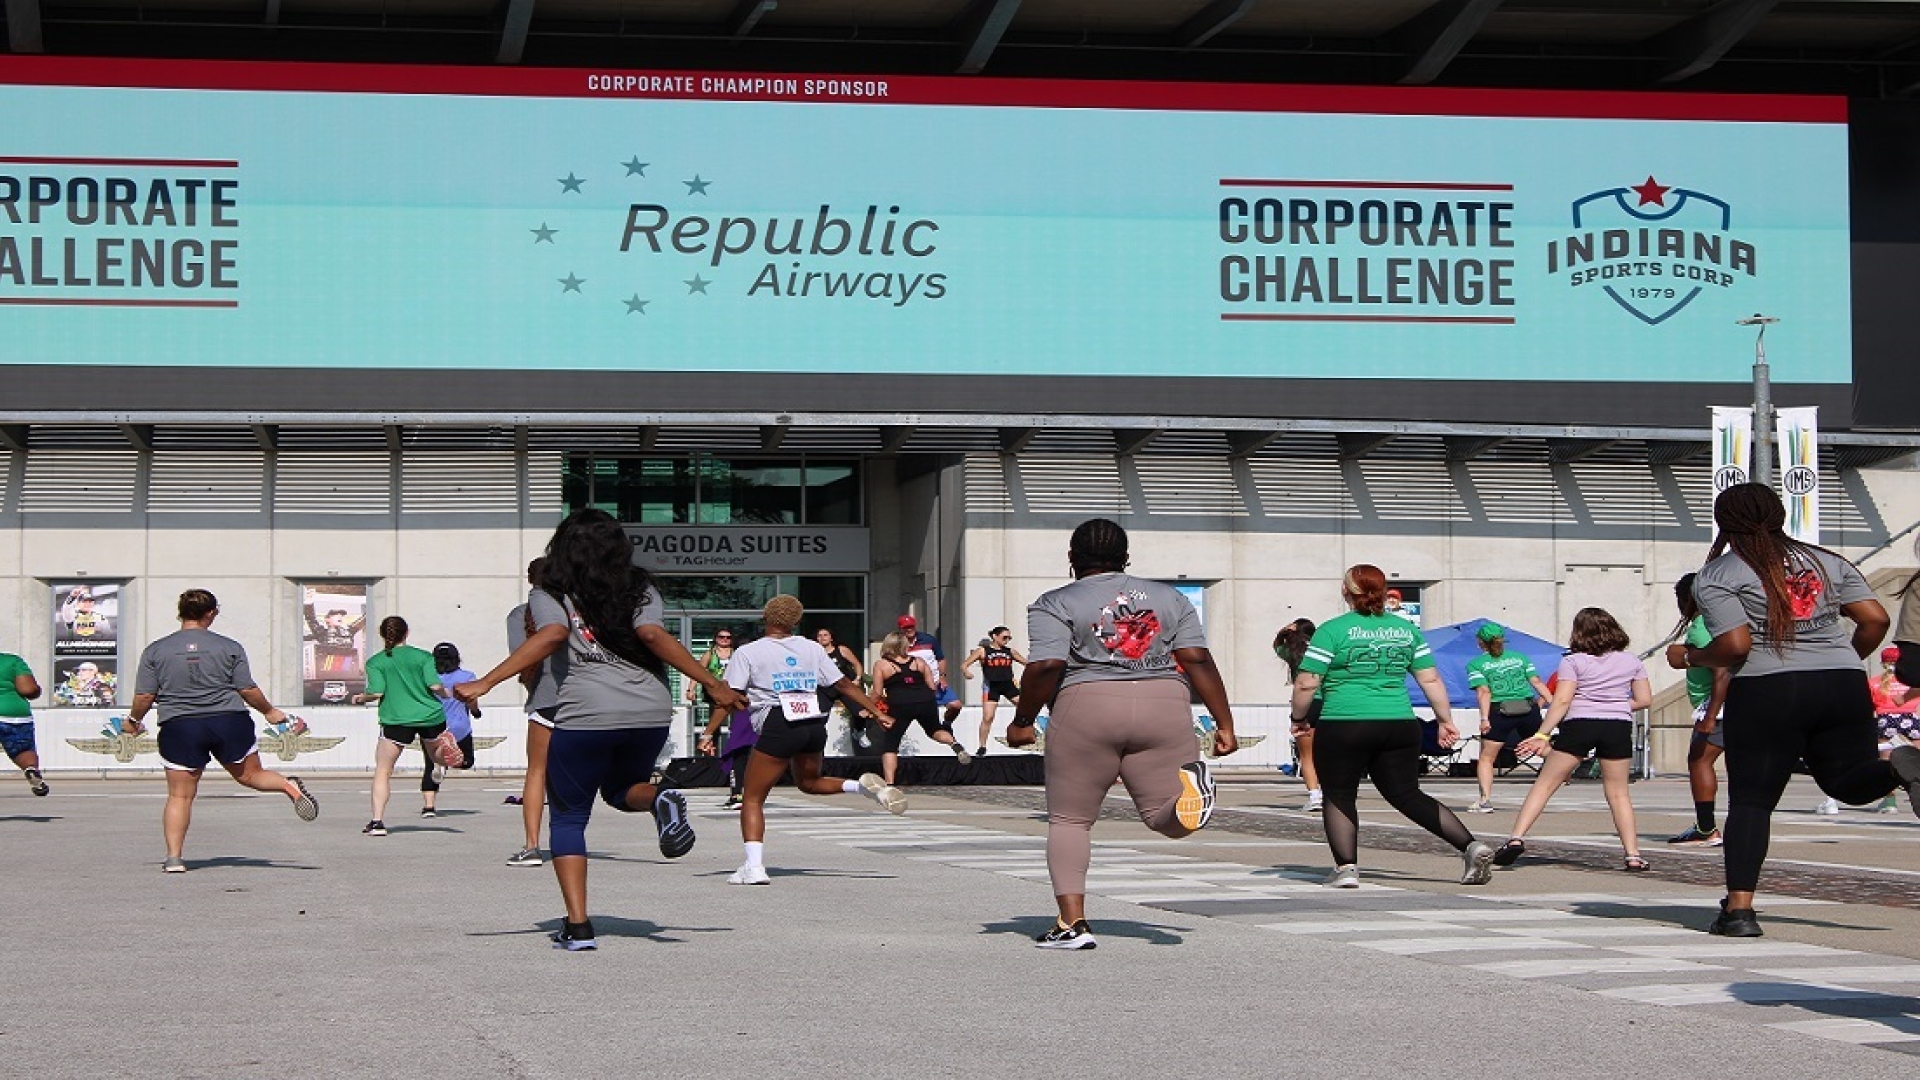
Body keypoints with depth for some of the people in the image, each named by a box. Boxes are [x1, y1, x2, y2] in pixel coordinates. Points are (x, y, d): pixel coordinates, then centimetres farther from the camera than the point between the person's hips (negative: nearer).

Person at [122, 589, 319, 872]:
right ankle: (289, 786, -14)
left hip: (179, 727, 0)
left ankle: (174, 856, 2)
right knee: (250, 774, 15)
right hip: (230, 722, 0)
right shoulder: (230, 648, 1)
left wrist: (134, 721, 21)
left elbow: (144, 697, 2)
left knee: (179, 796, 8)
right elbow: (248, 690, 2)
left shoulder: (155, 651, 2)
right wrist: (269, 711, 19)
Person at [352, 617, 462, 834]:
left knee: (382, 770, 6)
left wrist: (361, 698, 13)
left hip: (396, 720, -1)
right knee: (437, 757, 23)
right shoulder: (423, 656, 6)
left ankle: (377, 821, -6)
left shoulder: (375, 662, 4)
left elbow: (377, 692, -7)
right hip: (430, 717, 1)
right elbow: (435, 686, -4)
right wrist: (445, 693, 17)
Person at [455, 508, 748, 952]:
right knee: (622, 790, 29)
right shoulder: (641, 589, 14)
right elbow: (653, 635, -2)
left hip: (585, 715, -3)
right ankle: (661, 800, -7)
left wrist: (485, 683, -16)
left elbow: (550, 636, -11)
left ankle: (577, 927, -3)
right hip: (651, 711, 3)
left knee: (568, 816, 10)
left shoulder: (549, 595, 8)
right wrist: (713, 684, -4)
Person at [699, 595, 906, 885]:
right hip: (815, 725, 5)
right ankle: (864, 786, 4)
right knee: (808, 782, 30)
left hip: (777, 727, -5)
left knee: (753, 798, 3)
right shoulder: (812, 649, 14)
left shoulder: (747, 652, 3)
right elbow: (844, 685, 15)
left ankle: (754, 866, -15)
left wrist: (709, 734, -4)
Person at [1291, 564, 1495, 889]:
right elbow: (1431, 680, 10)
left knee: (1339, 796, 9)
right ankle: (1471, 846, 0)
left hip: (1343, 729, -5)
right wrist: (1446, 721, 18)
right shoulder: (1406, 629, 10)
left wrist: (1299, 718, 10)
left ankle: (1346, 868, -2)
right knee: (1408, 795, 11)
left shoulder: (1333, 631, -4)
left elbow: (1306, 684, -5)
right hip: (1400, 726, 5)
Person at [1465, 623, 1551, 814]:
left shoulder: (1476, 664, 6)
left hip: (1499, 712, -2)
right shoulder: (1520, 657, 16)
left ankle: (1485, 800, -1)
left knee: (1486, 758, 9)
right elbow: (1537, 682, 7)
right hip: (1529, 710, 2)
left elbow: (1484, 692, -7)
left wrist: (1484, 718, -13)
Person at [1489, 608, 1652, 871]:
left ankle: (1517, 838, -7)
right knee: (1618, 792, 13)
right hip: (1619, 727, 3)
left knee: (1544, 784, 3)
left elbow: (1562, 701, -8)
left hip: (1579, 724, -3)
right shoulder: (1631, 662, 11)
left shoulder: (1573, 661, 0)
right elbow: (1645, 699, 11)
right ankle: (1633, 855, 5)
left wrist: (1542, 735, -7)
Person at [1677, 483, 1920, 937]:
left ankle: (1739, 908, -6)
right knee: (1848, 781, 17)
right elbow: (1875, 619, 9)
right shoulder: (1827, 561, 15)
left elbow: (1735, 646, -9)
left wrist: (1689, 657, 8)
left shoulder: (1716, 576, 1)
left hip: (1765, 692, -3)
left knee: (1751, 799, 5)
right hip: (1843, 685, 4)